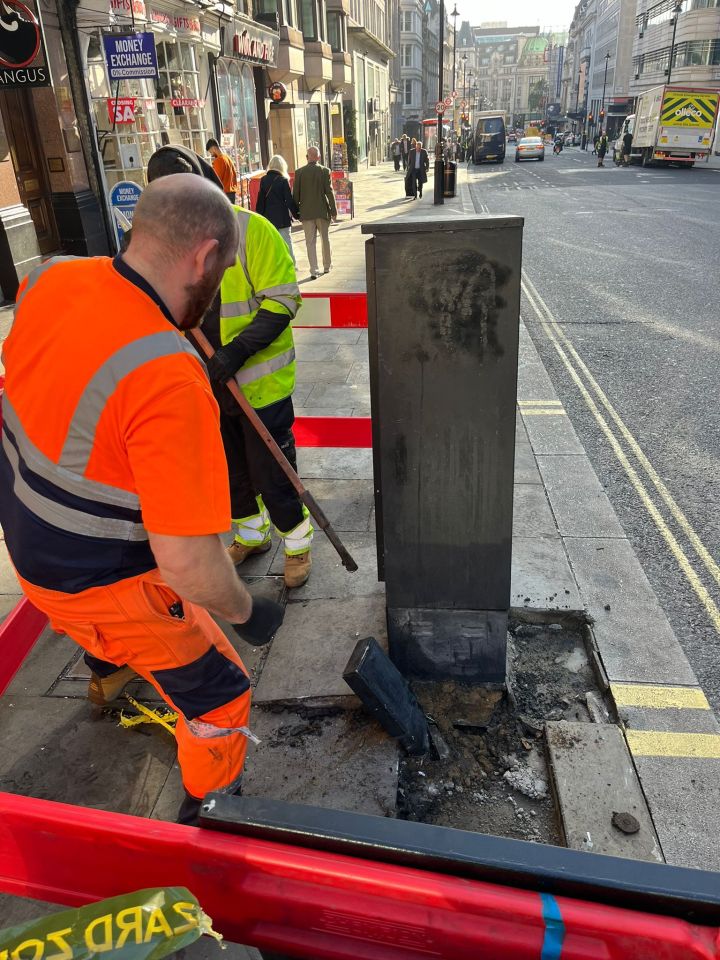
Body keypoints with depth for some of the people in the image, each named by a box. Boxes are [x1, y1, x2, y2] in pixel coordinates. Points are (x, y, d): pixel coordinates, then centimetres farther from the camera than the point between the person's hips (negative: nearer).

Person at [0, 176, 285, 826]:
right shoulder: (170, 380, -39)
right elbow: (188, 563, -36)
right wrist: (247, 612, -16)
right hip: (107, 587, -8)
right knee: (218, 695, 14)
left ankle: (108, 674, 73)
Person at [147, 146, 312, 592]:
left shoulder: (250, 229, -15)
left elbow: (282, 300, -16)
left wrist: (238, 350, -26)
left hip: (260, 382, -5)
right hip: (207, 385, 6)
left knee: (271, 472, 5)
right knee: (228, 470, 20)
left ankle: (297, 541, 29)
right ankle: (251, 533, 44)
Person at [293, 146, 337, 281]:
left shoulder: (299, 172, -3)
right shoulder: (325, 171, -6)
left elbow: (295, 193, 0)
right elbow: (329, 192, -6)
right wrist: (333, 210, 0)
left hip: (306, 212, 0)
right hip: (322, 210, 0)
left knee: (310, 242, 3)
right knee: (325, 239, 16)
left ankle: (314, 271, -2)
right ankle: (327, 266, 28)